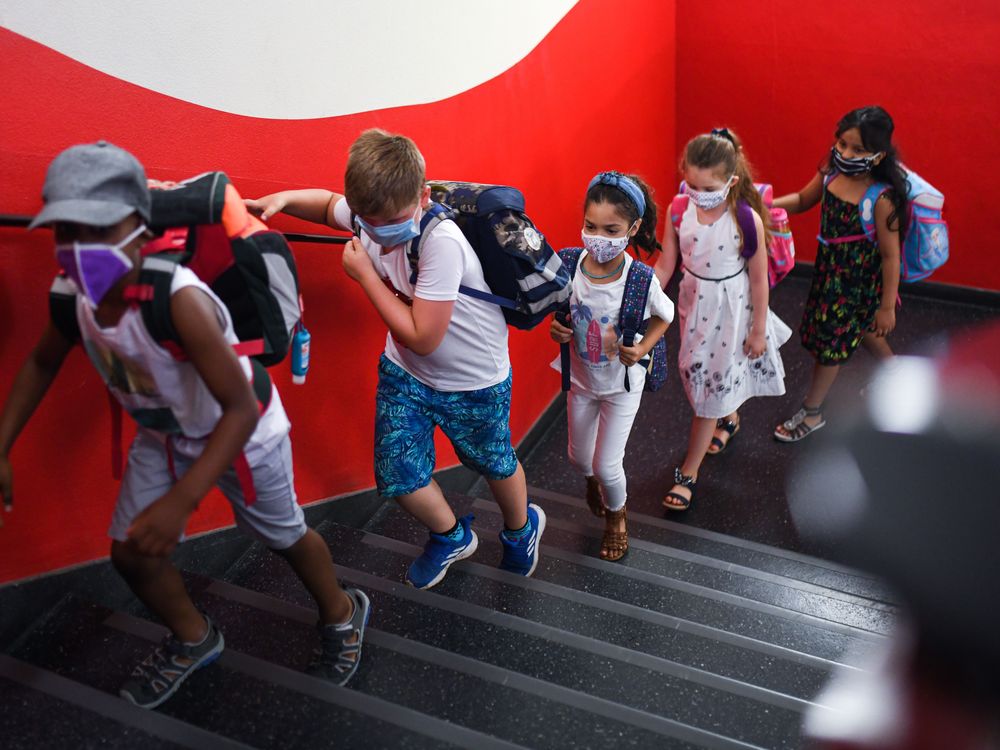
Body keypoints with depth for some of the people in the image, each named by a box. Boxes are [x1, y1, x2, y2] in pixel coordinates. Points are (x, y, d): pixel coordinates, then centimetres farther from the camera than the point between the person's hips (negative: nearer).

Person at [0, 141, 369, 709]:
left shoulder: (178, 301, -41)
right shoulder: (71, 293, -20)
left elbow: (241, 410, -40)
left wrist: (180, 501, -45)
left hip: (243, 434, -5)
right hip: (163, 436, 6)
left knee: (284, 537, 15)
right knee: (132, 553, 7)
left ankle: (343, 614, 47)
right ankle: (194, 640, 38)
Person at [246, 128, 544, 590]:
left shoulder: (441, 242, -37)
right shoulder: (368, 214, -16)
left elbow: (422, 337, -34)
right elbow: (329, 206, 10)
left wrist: (364, 274, -28)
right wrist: (283, 199, -11)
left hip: (473, 382, -5)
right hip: (405, 371, 5)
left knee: (493, 464, 19)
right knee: (397, 475, 5)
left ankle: (521, 527, 54)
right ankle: (451, 537, 38)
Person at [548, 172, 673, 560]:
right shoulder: (569, 267, -21)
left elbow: (663, 316, -6)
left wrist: (642, 349, -21)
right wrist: (556, 329, -20)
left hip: (622, 385, -3)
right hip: (580, 379, 3)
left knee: (607, 465, 4)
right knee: (580, 457, 21)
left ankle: (616, 515, 38)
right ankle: (593, 479, 58)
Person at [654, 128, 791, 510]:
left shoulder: (747, 220, -23)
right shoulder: (679, 211, -13)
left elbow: (759, 279, -13)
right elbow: (665, 265, -5)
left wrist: (759, 329, -6)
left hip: (731, 309, -4)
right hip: (694, 303, 5)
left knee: (710, 385, 4)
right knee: (703, 373, 23)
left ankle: (688, 472, 17)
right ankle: (730, 418, 57)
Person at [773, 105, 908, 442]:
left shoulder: (881, 199, -28)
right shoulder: (831, 173, -11)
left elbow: (891, 255, -21)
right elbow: (803, 200, 8)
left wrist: (887, 306, -15)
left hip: (858, 281, -7)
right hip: (829, 269, 7)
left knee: (830, 341, 7)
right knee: (858, 329, 28)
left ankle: (811, 413, 28)